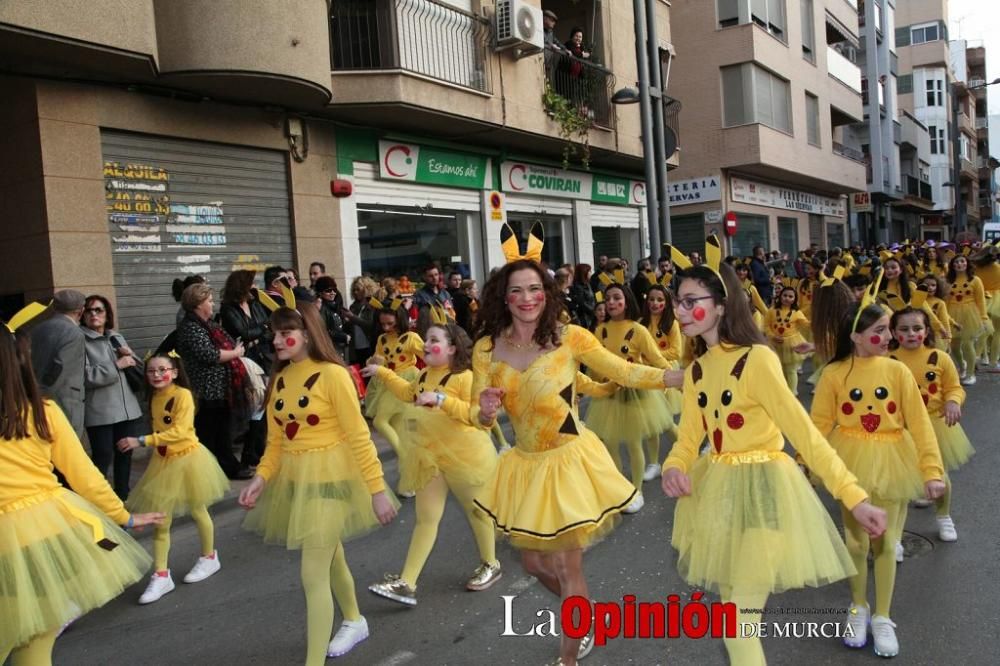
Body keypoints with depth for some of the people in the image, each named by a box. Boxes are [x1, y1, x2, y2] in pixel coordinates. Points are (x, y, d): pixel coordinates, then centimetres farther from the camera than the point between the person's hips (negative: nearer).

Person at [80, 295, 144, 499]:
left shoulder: (117, 338, 15)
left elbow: (138, 370, 18)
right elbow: (84, 376, -17)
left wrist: (131, 356, -3)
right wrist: (116, 365, -15)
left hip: (127, 408, 6)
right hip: (99, 412, -6)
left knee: (125, 454, 14)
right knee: (102, 457, -7)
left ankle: (122, 496, 28)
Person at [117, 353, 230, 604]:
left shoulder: (183, 395, -19)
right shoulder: (154, 398, 3)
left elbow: (179, 432, -28)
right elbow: (159, 430, 13)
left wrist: (142, 441, -32)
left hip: (187, 459, -6)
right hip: (163, 462, 6)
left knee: (197, 511, 12)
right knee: (160, 520, 3)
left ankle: (209, 558, 32)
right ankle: (161, 575, 8)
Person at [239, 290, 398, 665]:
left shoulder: (332, 374, -16)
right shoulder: (279, 378, 3)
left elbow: (358, 436, -16)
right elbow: (275, 440, 7)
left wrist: (377, 489, -16)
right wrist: (262, 477, -9)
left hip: (328, 478, -7)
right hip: (292, 479, 7)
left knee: (313, 575, -7)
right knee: (329, 558, 24)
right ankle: (354, 622, 48)